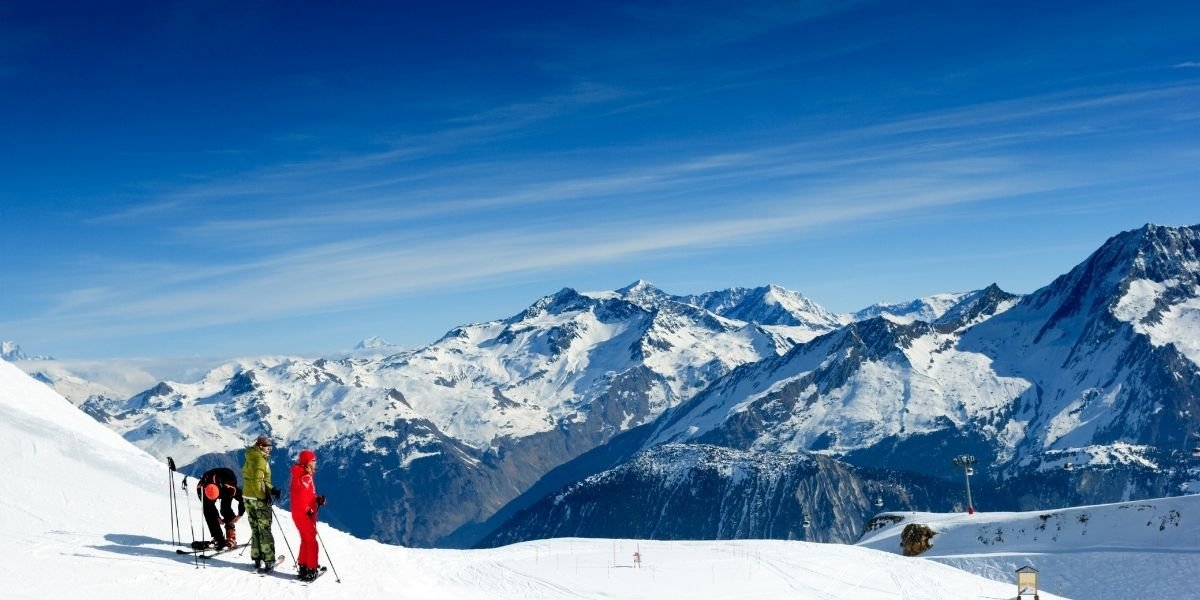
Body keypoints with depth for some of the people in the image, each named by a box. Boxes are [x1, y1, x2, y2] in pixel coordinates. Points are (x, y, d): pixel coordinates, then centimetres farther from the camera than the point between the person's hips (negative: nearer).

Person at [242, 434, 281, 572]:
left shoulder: (250, 458, 14)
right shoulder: (259, 459, -15)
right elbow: (257, 481, -23)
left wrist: (271, 489, 4)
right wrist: (263, 497, -18)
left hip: (248, 497, 9)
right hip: (259, 499, -9)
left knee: (256, 529, 14)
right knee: (265, 530, -3)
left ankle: (257, 559, 18)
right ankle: (268, 561, -2)